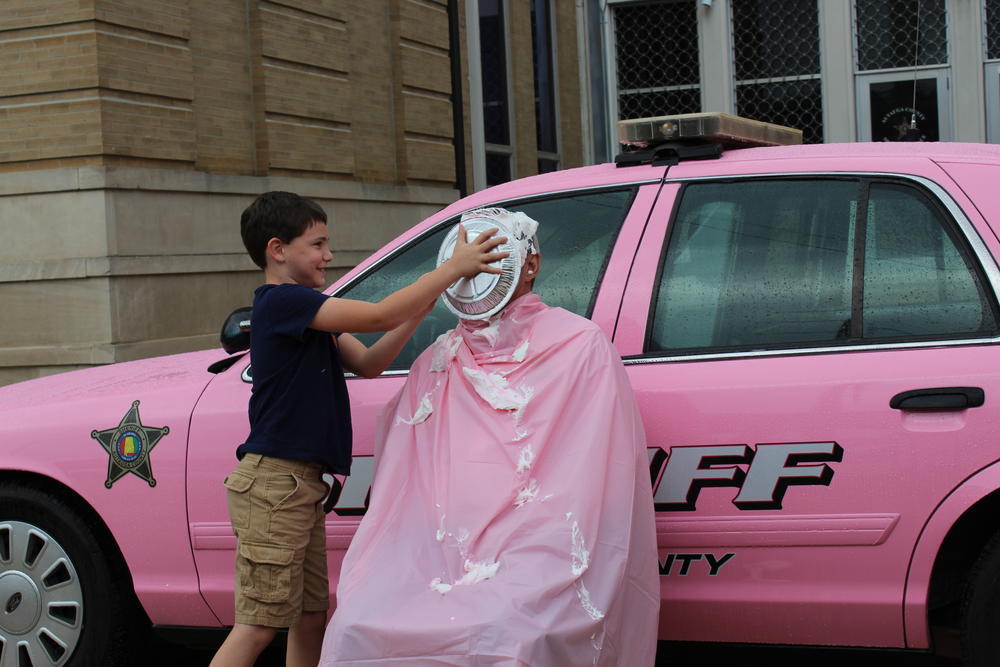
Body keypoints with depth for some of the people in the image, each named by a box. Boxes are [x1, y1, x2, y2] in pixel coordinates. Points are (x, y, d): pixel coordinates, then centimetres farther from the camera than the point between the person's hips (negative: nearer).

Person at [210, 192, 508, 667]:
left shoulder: (304, 311, 18)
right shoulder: (281, 302, -14)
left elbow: (367, 363, 13)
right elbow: (379, 317, -21)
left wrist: (419, 309, 1)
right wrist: (455, 267, -16)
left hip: (301, 484, 10)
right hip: (273, 480, -10)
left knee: (310, 619, 12)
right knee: (259, 625, -10)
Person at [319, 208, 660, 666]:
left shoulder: (579, 346, 4)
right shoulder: (437, 363, 19)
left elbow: (586, 488, -4)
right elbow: (400, 491, 17)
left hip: (537, 564, -4)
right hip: (444, 560, 4)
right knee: (354, 627, -21)